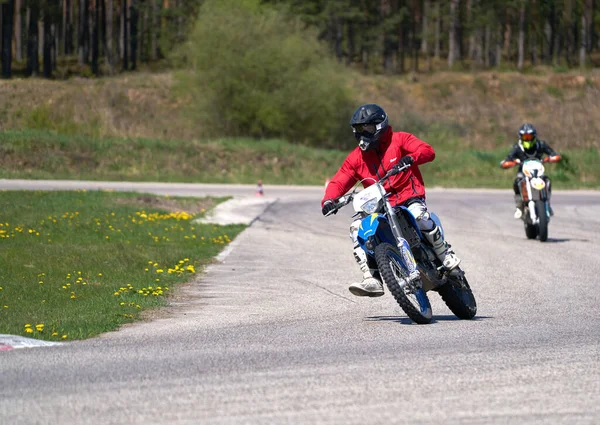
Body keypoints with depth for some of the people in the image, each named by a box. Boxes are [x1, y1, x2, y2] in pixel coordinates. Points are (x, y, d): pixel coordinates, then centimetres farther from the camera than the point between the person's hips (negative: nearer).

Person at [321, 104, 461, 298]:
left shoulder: (399, 140, 1)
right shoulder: (356, 157, 12)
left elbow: (428, 151, -12)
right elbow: (339, 181, 6)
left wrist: (410, 158, -34)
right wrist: (329, 200, -15)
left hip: (409, 197, -4)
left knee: (418, 214, -37)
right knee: (357, 228, -20)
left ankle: (446, 256, -16)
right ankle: (372, 280, -23)